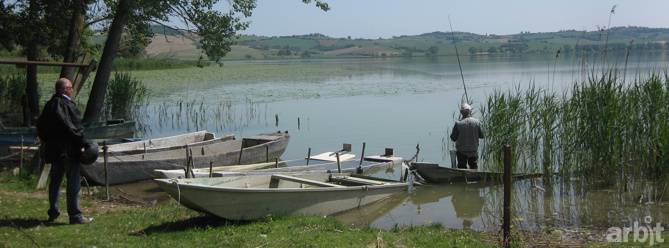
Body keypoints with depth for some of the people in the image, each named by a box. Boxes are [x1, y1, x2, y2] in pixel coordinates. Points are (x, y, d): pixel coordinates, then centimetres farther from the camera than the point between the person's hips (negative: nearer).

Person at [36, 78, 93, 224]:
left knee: (55, 181, 17)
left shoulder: (49, 104, 13)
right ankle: (75, 216, -2)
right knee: (74, 182, -4)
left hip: (54, 151, 10)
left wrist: (48, 141, 25)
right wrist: (83, 141, -17)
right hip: (68, 150, -10)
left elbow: (40, 127, 19)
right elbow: (69, 127, -22)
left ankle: (53, 214, 25)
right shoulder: (63, 104, -16)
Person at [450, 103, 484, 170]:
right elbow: (481, 136, 1)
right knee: (474, 167, 16)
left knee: (462, 167, 8)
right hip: (474, 150, 2)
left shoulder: (458, 123, -15)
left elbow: (453, 138, -10)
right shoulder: (477, 122, -7)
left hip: (461, 151, -2)